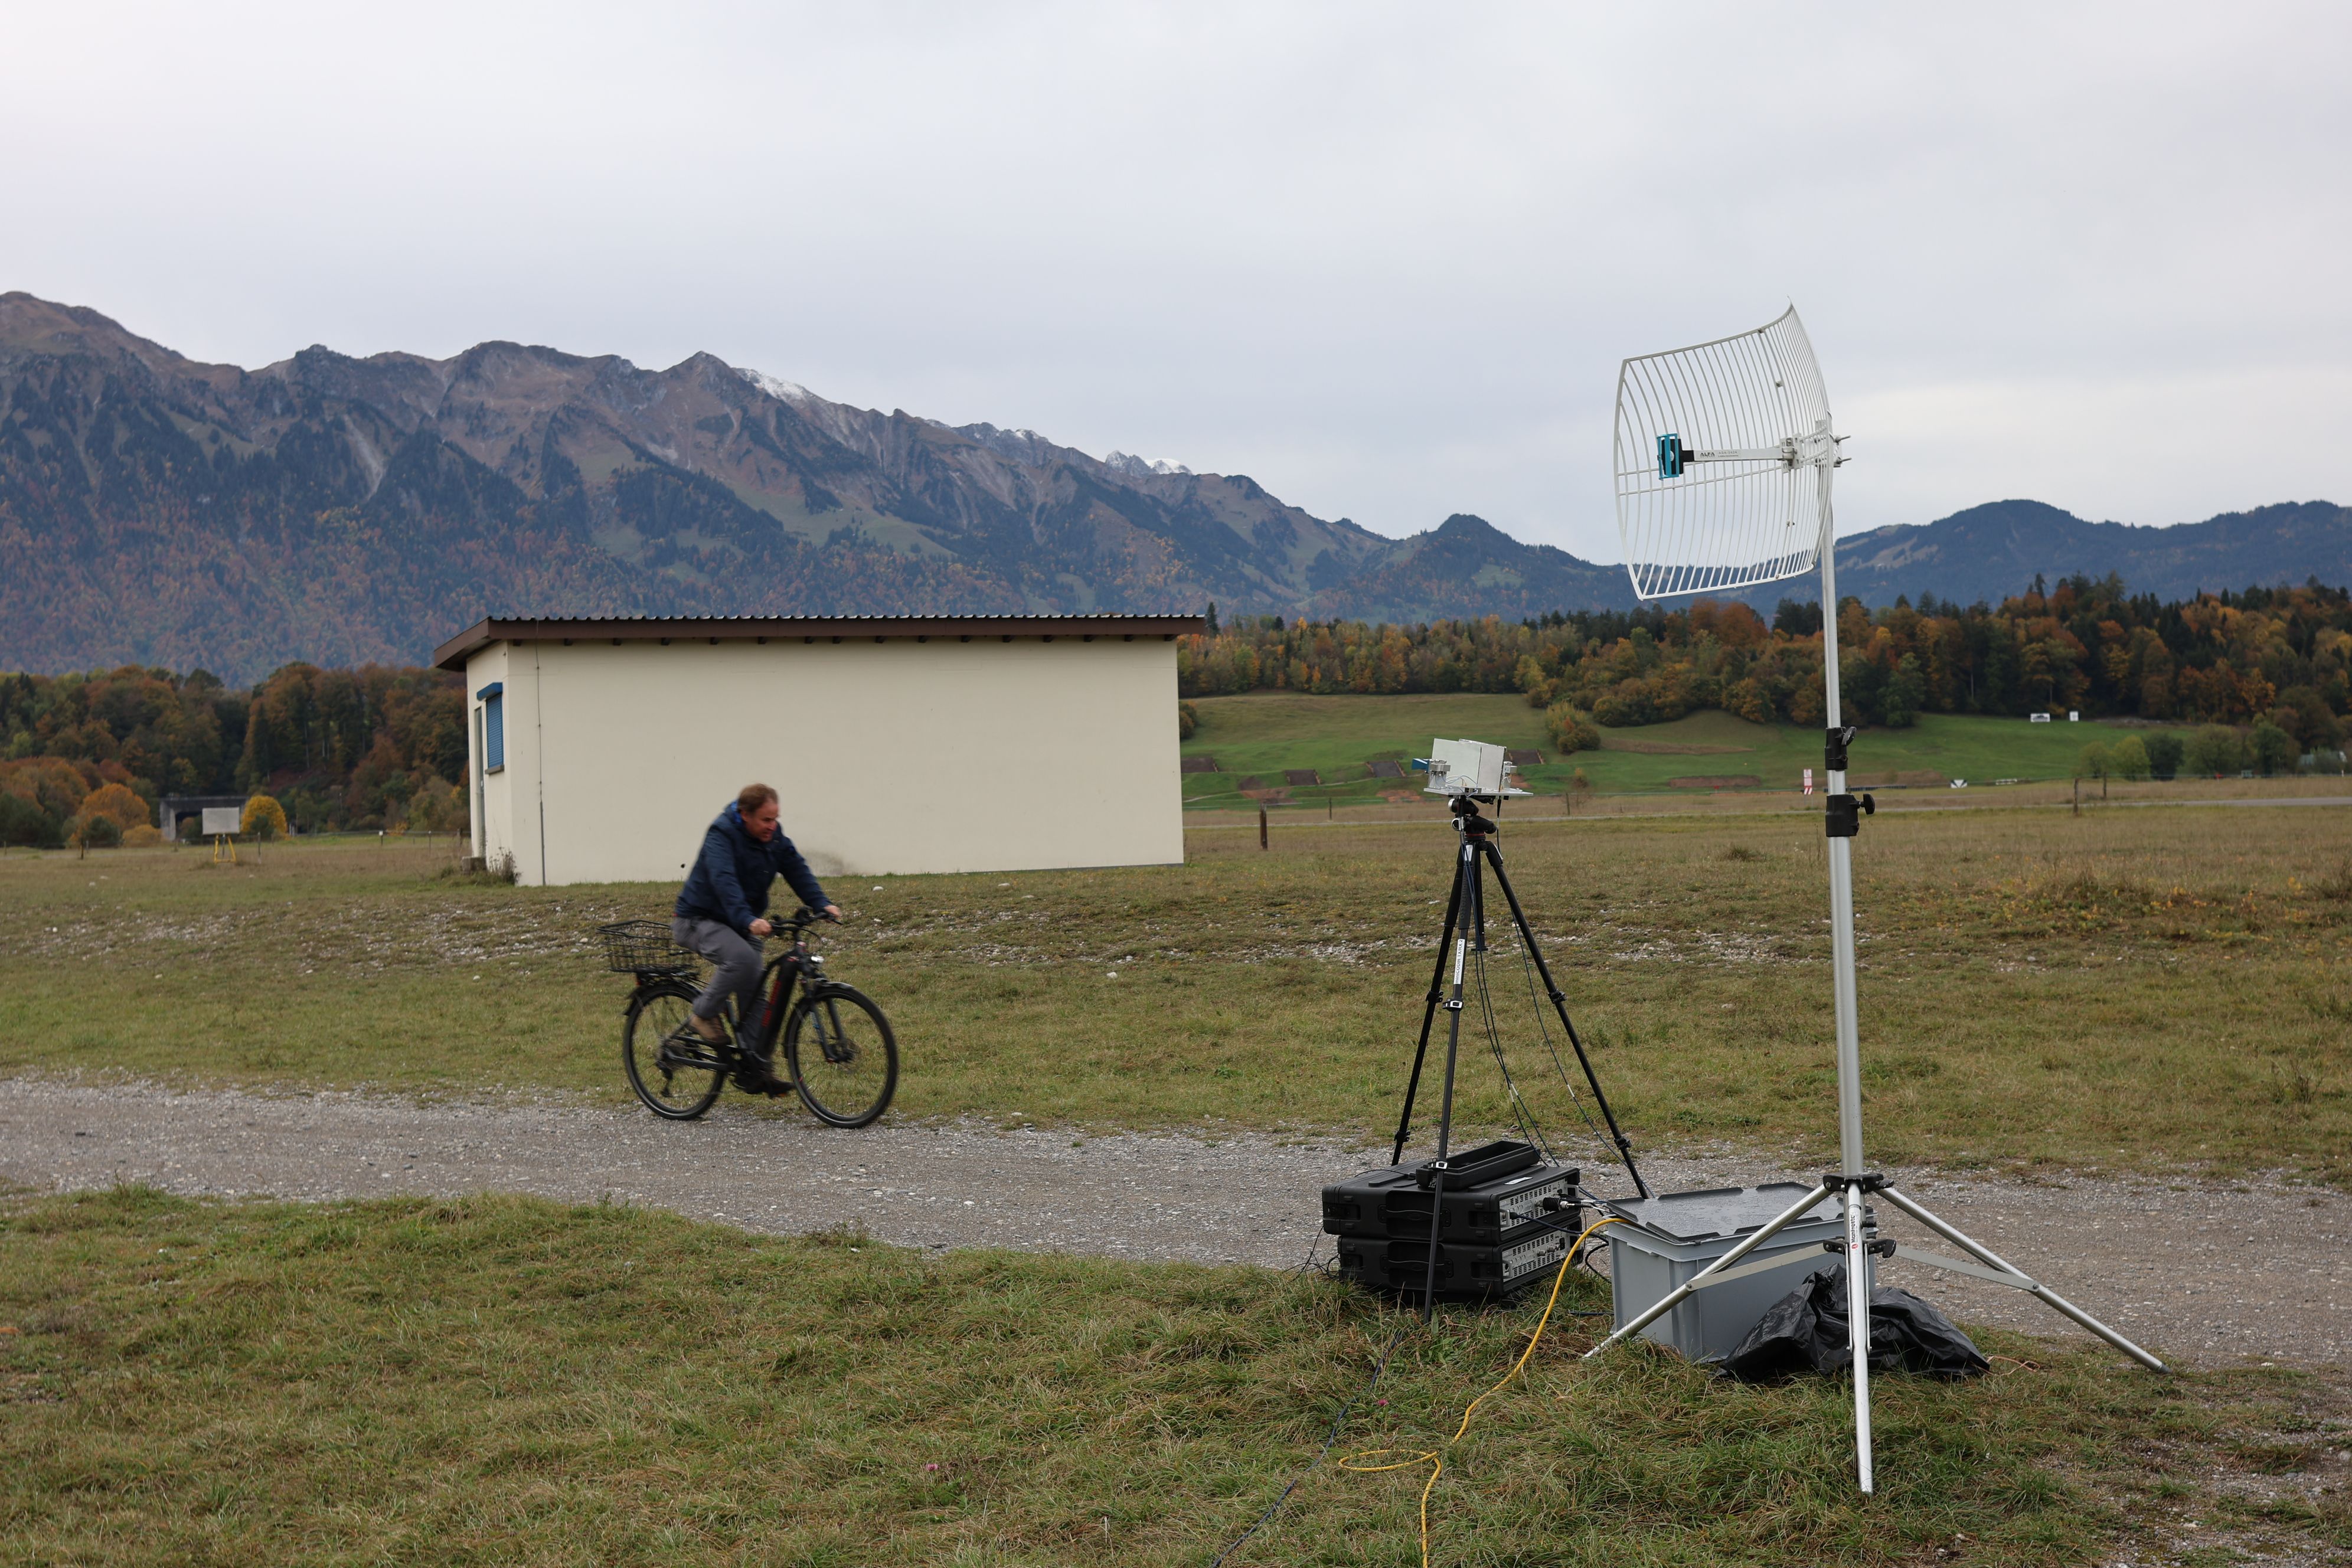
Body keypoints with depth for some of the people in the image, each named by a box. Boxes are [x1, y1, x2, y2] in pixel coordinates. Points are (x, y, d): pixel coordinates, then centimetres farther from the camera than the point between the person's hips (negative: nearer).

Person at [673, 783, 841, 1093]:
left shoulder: (774, 837, -1)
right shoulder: (722, 835, -23)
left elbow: (797, 870, -7)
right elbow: (724, 882, -36)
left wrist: (823, 904, -25)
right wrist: (748, 920, -51)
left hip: (741, 923, 7)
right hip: (700, 920, -7)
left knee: (754, 992, -1)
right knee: (742, 958, -33)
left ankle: (753, 1067, 5)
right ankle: (704, 1014, -12)